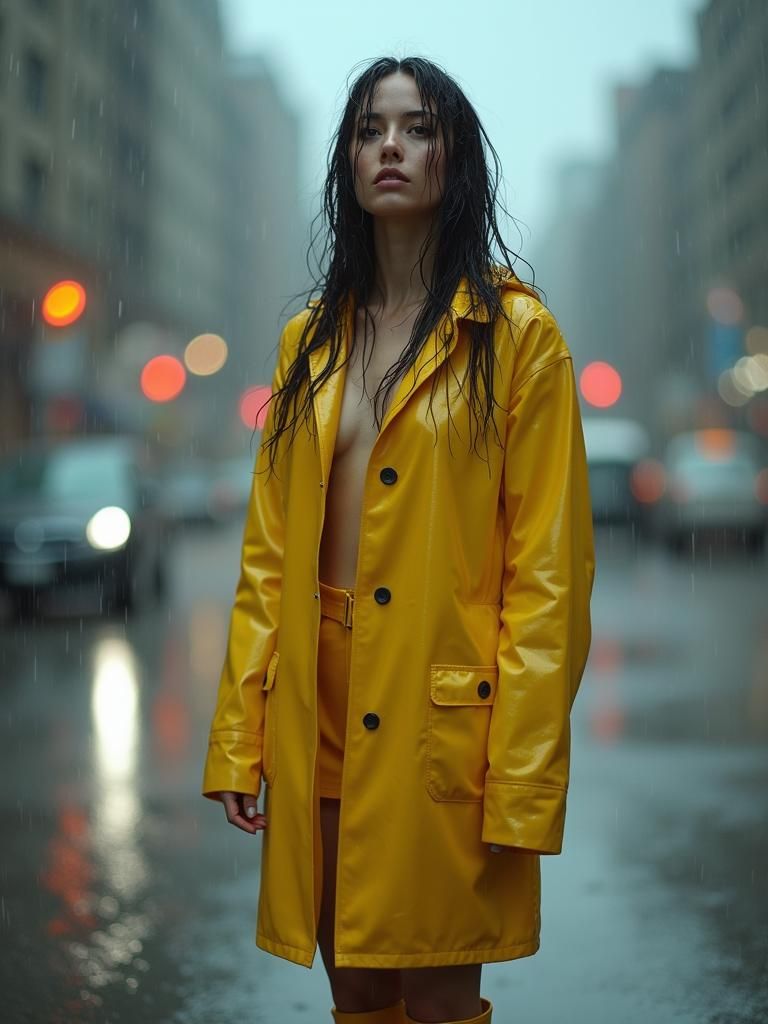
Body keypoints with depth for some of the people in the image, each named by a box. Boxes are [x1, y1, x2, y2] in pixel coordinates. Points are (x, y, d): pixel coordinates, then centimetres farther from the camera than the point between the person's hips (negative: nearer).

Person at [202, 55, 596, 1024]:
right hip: (318, 714, 5)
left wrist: (522, 782, -14)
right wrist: (237, 739, 2)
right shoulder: (310, 337, 11)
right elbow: (267, 554, 8)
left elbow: (549, 568, -9)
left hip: (441, 725, -4)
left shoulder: (517, 333, -4)